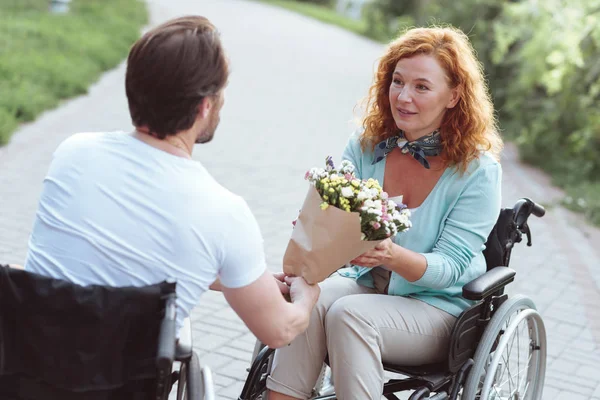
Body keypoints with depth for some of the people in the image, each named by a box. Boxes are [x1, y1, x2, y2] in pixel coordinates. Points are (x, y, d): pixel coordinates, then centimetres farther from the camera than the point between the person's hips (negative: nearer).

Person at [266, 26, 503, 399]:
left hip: (437, 307, -3)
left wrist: (393, 255, -36)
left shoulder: (478, 171, -12)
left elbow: (449, 267, -15)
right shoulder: (366, 145, 0)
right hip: (365, 284, 4)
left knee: (350, 313, -31)